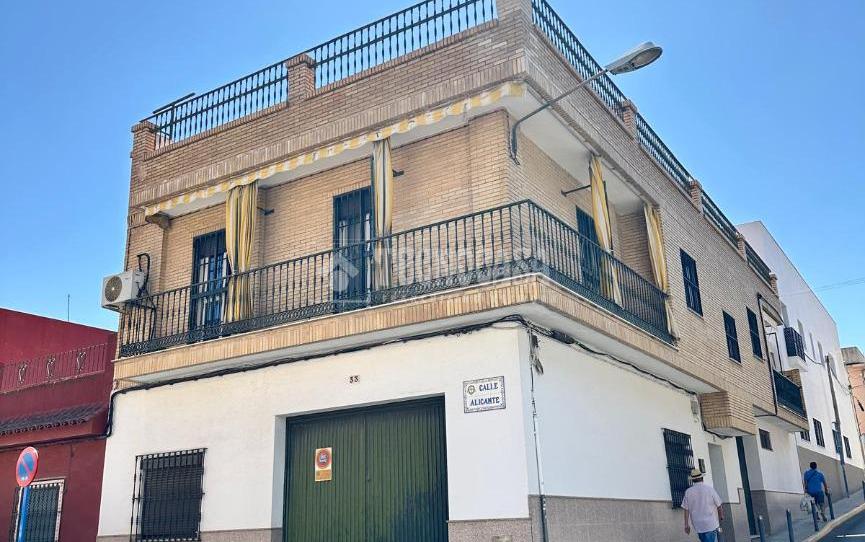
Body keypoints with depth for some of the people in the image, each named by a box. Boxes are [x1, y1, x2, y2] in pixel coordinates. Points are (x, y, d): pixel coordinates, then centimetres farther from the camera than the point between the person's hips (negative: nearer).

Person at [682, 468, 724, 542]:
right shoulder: (709, 489, -10)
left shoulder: (688, 492, -5)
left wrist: (686, 525, 4)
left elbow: (686, 510, -4)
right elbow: (719, 505, -2)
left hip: (698, 525, 2)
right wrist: (721, 515, 17)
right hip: (711, 524, -2)